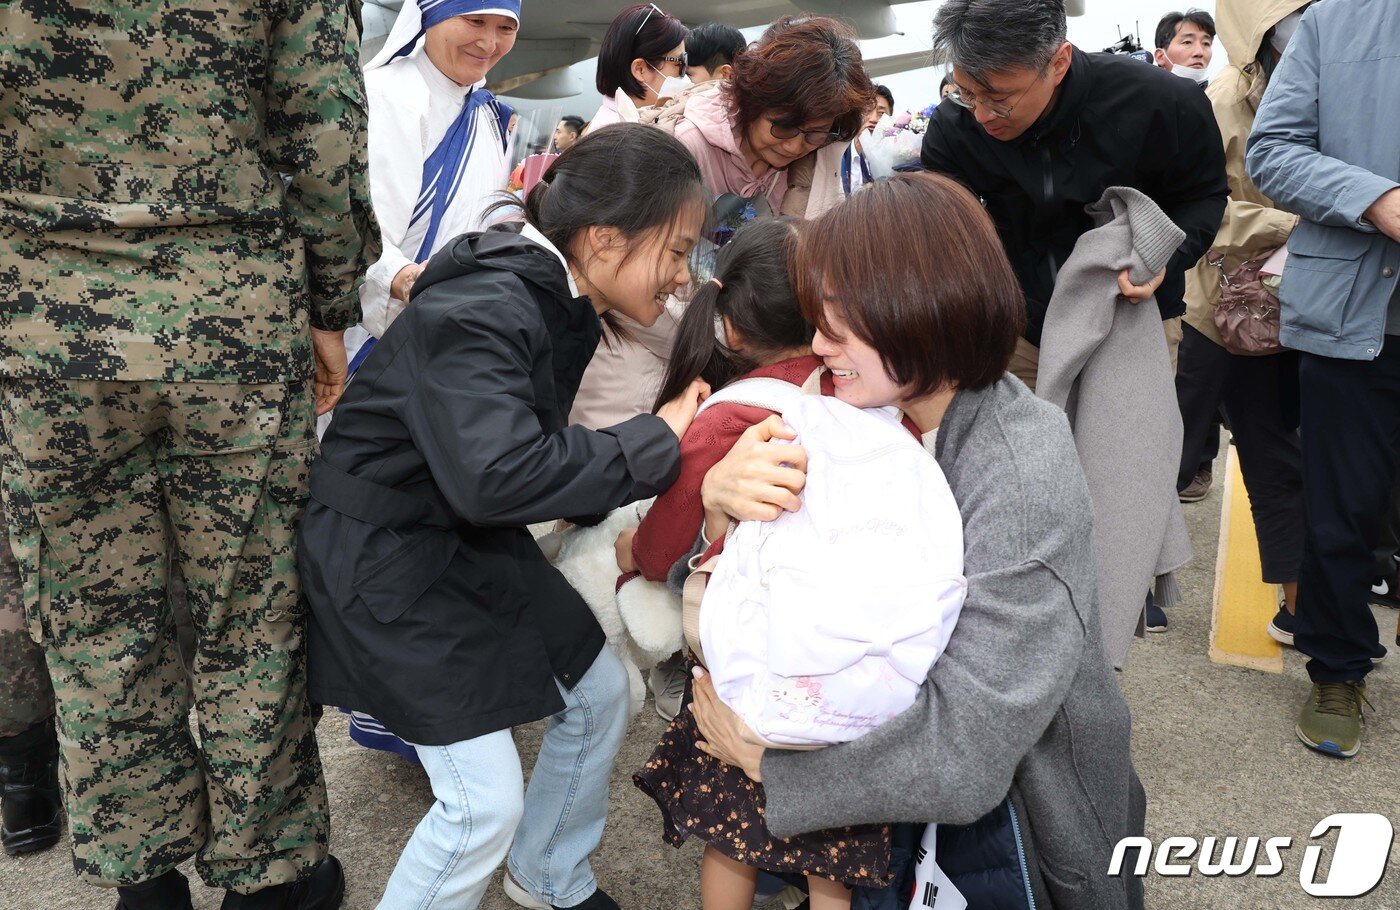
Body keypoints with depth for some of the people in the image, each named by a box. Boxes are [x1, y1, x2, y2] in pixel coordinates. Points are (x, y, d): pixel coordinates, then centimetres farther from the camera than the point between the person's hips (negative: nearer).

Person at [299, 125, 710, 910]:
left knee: (601, 695, 15)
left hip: (478, 544, 9)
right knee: (485, 800, -9)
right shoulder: (477, 314, -28)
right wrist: (656, 442, -32)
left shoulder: (559, 305, 1)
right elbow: (495, 475, -40)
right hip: (391, 560, -9)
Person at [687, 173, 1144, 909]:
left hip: (1025, 814, -5)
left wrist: (763, 760, -19)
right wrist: (721, 495, -27)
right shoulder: (881, 418, -7)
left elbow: (962, 759, -30)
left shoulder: (1020, 480, -28)